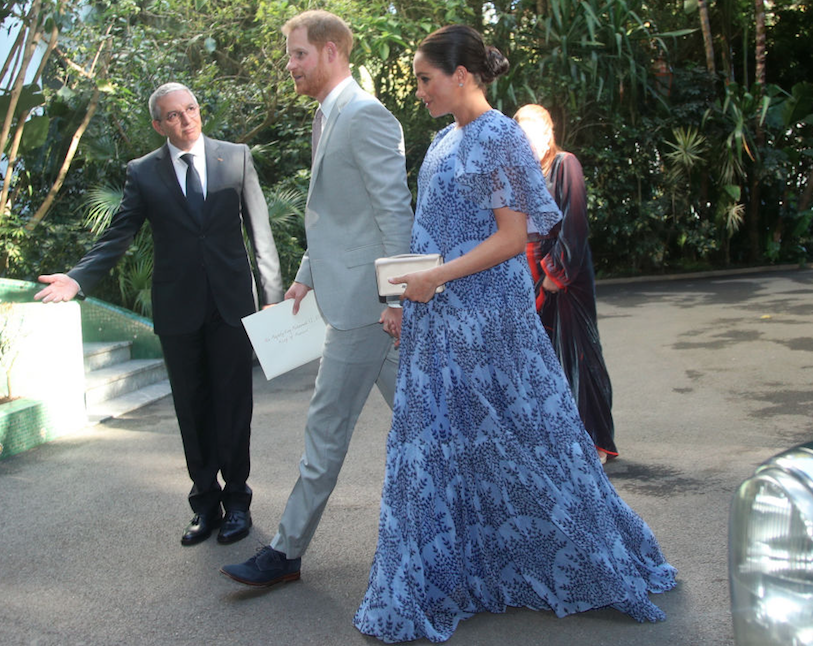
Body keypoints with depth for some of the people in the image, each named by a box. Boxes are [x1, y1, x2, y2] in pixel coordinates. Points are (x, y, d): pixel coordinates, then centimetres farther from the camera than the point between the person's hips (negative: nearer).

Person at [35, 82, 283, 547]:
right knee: (192, 409, 7)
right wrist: (79, 279, -15)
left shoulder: (237, 157, 4)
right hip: (178, 309, 1)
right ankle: (206, 503, 19)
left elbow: (260, 229, 4)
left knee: (233, 404, 4)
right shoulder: (143, 173, 4)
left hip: (231, 302, -1)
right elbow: (119, 236, 1)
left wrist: (273, 293, 0)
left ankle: (236, 499, 18)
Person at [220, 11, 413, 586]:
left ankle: (287, 554, 11)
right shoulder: (331, 117, 17)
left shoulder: (365, 116, -14)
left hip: (363, 301, -10)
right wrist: (308, 275, 20)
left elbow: (396, 211, -19)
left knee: (327, 428, -1)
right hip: (353, 295, 10)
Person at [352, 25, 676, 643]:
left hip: (486, 318, -9)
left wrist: (437, 278, -19)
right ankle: (441, 580, 26)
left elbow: (512, 236, -17)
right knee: (438, 444, 12)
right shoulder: (446, 140, 13)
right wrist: (412, 286, 12)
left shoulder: (496, 137, -12)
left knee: (517, 437, 2)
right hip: (440, 319, 9)